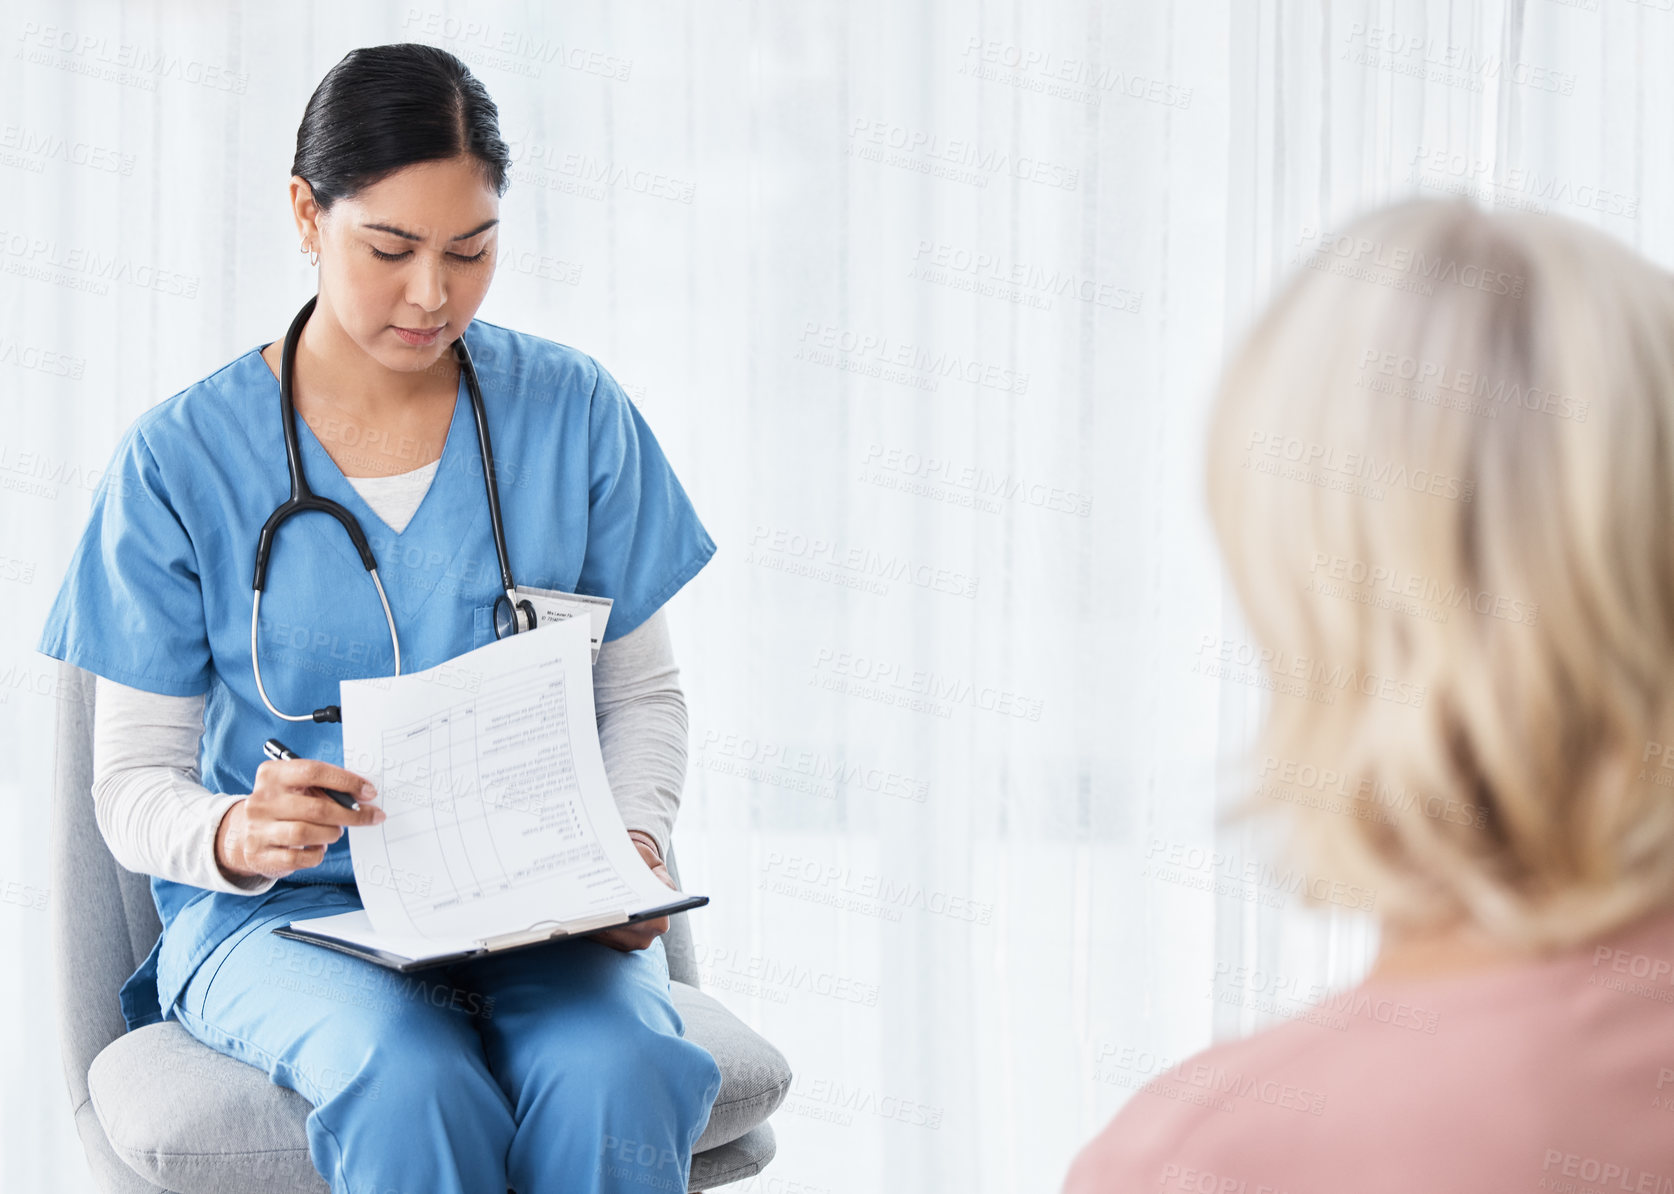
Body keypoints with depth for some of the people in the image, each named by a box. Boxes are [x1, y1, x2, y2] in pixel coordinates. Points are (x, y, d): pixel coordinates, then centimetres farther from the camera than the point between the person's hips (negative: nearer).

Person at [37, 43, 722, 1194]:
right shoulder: (180, 461, -2)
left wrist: (636, 840, -10)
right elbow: (135, 778, -1)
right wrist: (236, 833, -25)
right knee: (414, 1086, -35)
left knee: (615, 1076, -32)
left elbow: (643, 690, 11)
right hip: (281, 915, -1)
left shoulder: (572, 411, 4)